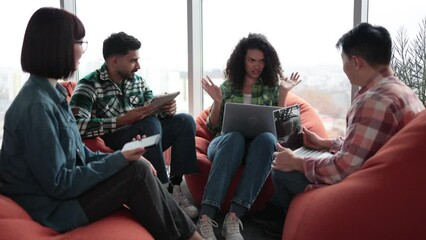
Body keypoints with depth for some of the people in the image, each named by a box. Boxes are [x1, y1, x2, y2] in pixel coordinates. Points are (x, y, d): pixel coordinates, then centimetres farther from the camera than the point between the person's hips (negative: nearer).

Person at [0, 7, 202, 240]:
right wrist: (119, 159, -19)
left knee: (136, 166, 0)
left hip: (66, 190, 9)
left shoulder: (52, 94, 6)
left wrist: (121, 157, -3)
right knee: (137, 171, -14)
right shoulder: (37, 105, -24)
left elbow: (80, 153, 10)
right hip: (52, 207, -9)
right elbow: (59, 184, -23)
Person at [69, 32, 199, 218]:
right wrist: (122, 120, -29)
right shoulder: (89, 85, -10)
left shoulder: (137, 81, 9)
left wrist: (167, 108, -11)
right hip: (110, 146, -6)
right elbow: (77, 124, -25)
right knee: (150, 124, -31)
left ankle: (175, 185, -14)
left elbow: (154, 109, 14)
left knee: (184, 121, -9)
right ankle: (165, 190, -22)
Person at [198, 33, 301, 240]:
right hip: (226, 143, 0)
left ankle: (233, 218, -45)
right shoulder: (227, 87, 13)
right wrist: (217, 101, -6)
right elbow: (212, 127, 11)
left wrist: (283, 93, -1)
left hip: (258, 146, 1)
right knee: (235, 137, -39)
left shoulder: (272, 88, 14)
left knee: (267, 138, -37)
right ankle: (206, 217, -50)